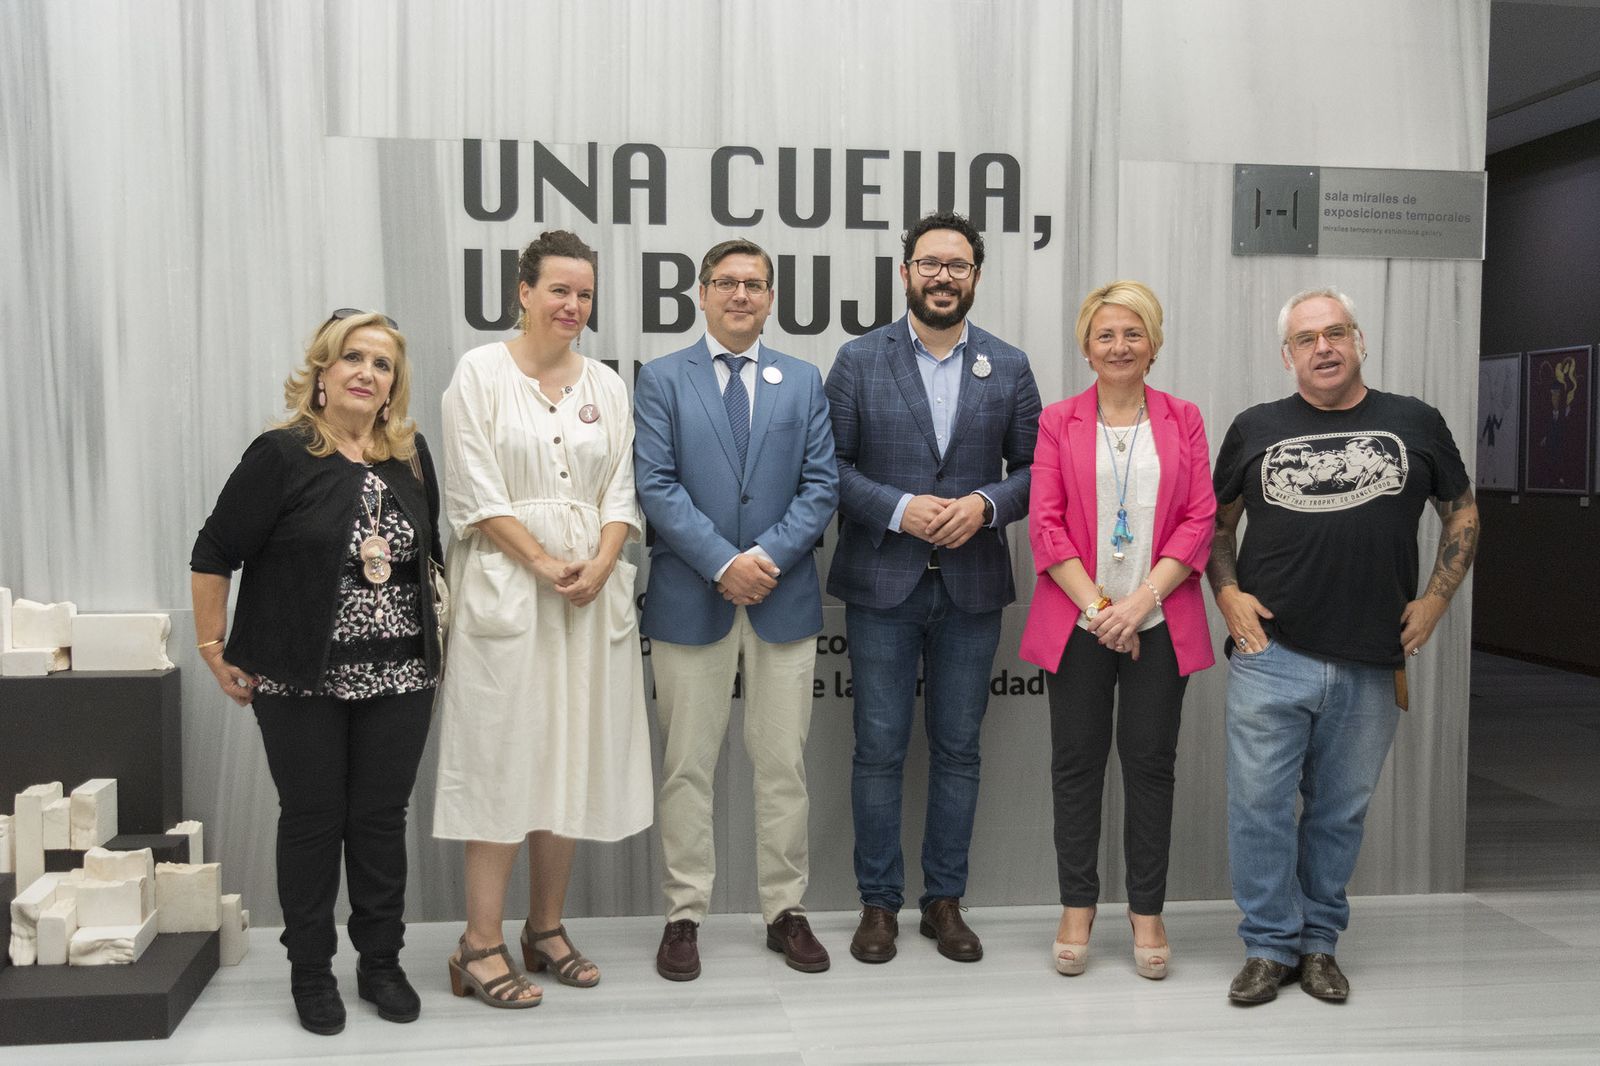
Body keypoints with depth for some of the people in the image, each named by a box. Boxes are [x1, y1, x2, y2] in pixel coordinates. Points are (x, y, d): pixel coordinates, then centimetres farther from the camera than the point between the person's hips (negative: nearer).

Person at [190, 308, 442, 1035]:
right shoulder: (281, 455, -8)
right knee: (312, 820, 7)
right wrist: (213, 648, -5)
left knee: (382, 818, 10)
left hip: (398, 680, 3)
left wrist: (443, 636, 11)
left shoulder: (410, 455, 6)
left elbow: (437, 548, 15)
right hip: (301, 681, -3)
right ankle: (310, 970, 23)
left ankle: (381, 963, 25)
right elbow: (213, 554, -5)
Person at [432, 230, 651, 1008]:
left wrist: (599, 565, -9)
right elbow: (475, 492, -7)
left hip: (593, 588, 5)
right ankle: (481, 946, 4)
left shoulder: (605, 385, 12)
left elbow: (622, 492, 8)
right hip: (506, 586, -4)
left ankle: (546, 928, 20)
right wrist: (544, 562, -13)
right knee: (502, 757, -3)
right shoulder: (481, 372, 0)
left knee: (574, 758, 8)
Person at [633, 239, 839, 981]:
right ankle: (684, 915, 16)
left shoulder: (803, 382, 10)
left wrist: (768, 555, -12)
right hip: (690, 600, -2)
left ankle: (786, 912, 20)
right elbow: (657, 486, -6)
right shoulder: (662, 380, 4)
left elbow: (822, 484, 3)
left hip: (784, 598, 2)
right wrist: (723, 563, -15)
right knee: (687, 767, 5)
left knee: (783, 765, 8)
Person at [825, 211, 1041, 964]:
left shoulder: (1009, 366, 6)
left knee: (957, 750, 10)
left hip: (970, 587, 2)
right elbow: (830, 463, -3)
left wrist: (986, 503, -13)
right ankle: (879, 902, 18)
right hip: (881, 584, -1)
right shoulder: (859, 360, 1)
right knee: (879, 750, 4)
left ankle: (945, 901, 23)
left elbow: (1033, 469, 6)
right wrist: (898, 508, -16)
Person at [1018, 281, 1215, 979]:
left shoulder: (1183, 421, 8)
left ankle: (1147, 912, 17)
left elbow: (1200, 520, 1)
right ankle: (1077, 908, 18)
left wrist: (1141, 598, -11)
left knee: (1151, 762, 5)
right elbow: (1045, 523, -1)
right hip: (1078, 622, 0)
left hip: (1159, 623, 0)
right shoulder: (1059, 422, 6)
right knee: (1077, 761, 5)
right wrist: (1096, 605, -10)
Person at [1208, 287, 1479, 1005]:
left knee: (1339, 812, 11)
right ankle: (1271, 945, 15)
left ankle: (1318, 941, 26)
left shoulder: (1415, 424, 7)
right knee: (1260, 804, 0)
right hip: (1270, 655, 0)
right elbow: (1217, 522, 14)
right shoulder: (1255, 428, 6)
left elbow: (1462, 515, 15)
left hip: (1372, 665, 1)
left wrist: (1434, 600, 4)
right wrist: (1227, 594, -1)